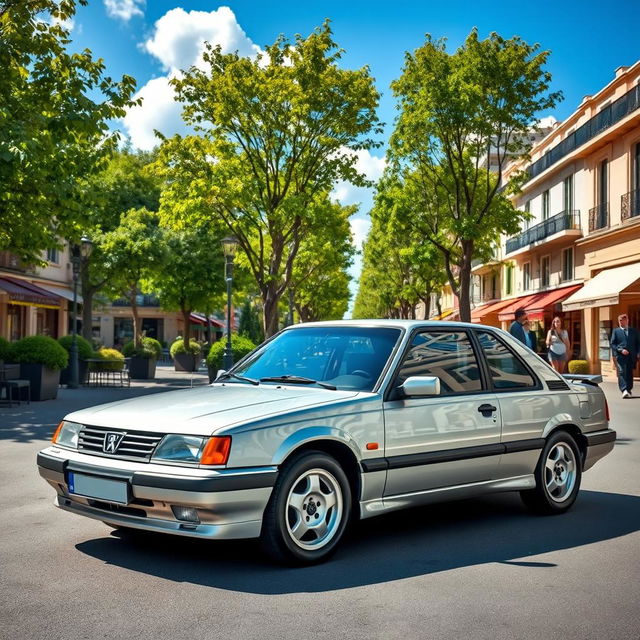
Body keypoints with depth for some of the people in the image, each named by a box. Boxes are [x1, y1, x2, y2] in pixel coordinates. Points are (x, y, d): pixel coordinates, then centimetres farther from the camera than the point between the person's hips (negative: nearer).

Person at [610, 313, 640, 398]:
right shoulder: (615, 331, 8)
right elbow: (613, 344, 2)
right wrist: (621, 350, -12)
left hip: (632, 356, 3)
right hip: (620, 356, -3)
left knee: (630, 373, 6)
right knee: (621, 372, -15)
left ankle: (628, 390, 17)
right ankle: (624, 390, -24)